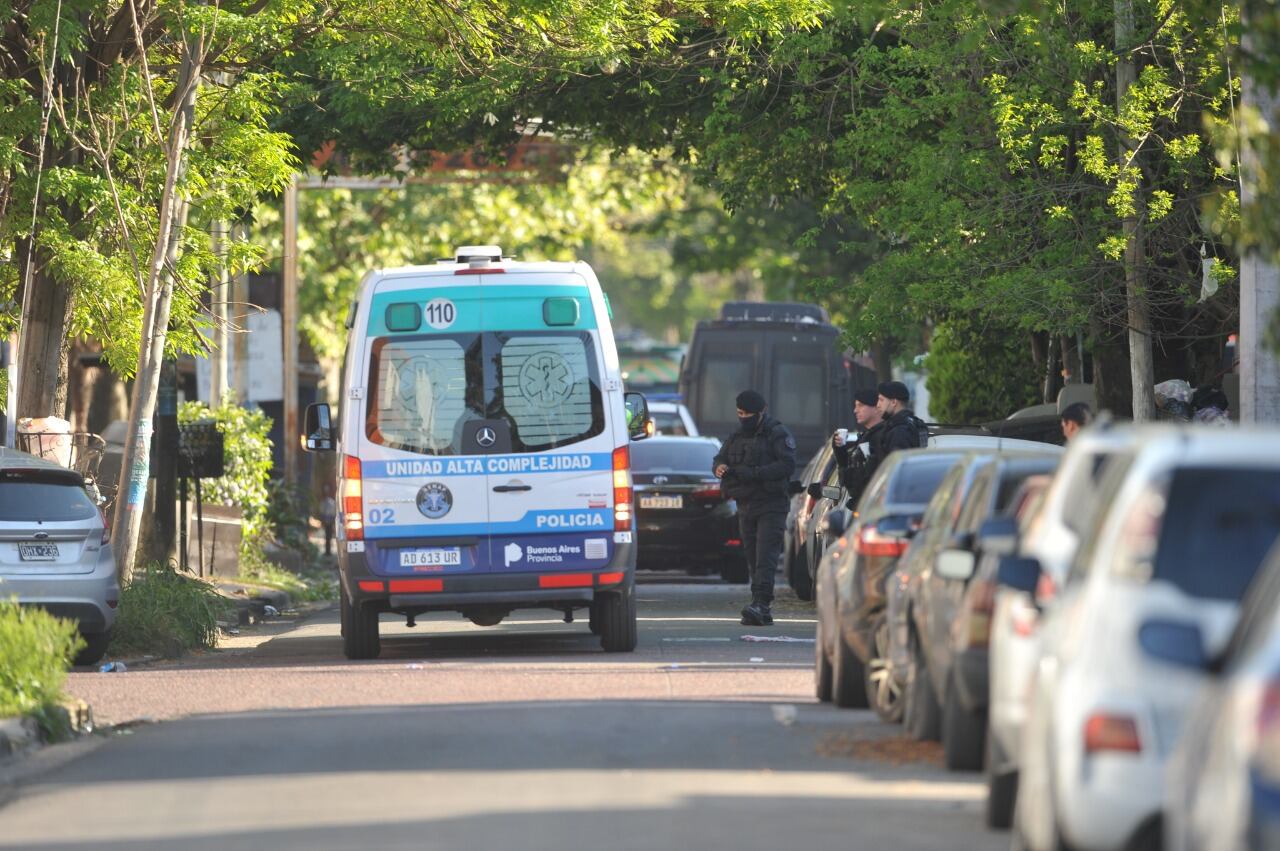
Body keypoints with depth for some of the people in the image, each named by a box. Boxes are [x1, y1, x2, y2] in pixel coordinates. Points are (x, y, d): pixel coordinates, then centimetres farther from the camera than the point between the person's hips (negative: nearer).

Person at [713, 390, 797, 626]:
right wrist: (719, 468, -10)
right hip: (746, 507, 7)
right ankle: (763, 613, 8)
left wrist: (753, 473, -24)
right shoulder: (737, 437, 17)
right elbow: (719, 458, 17)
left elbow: (787, 465, -16)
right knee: (752, 558, 5)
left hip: (771, 506, -7)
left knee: (766, 556, -17)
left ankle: (761, 603, -28)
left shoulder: (778, 435, -5)